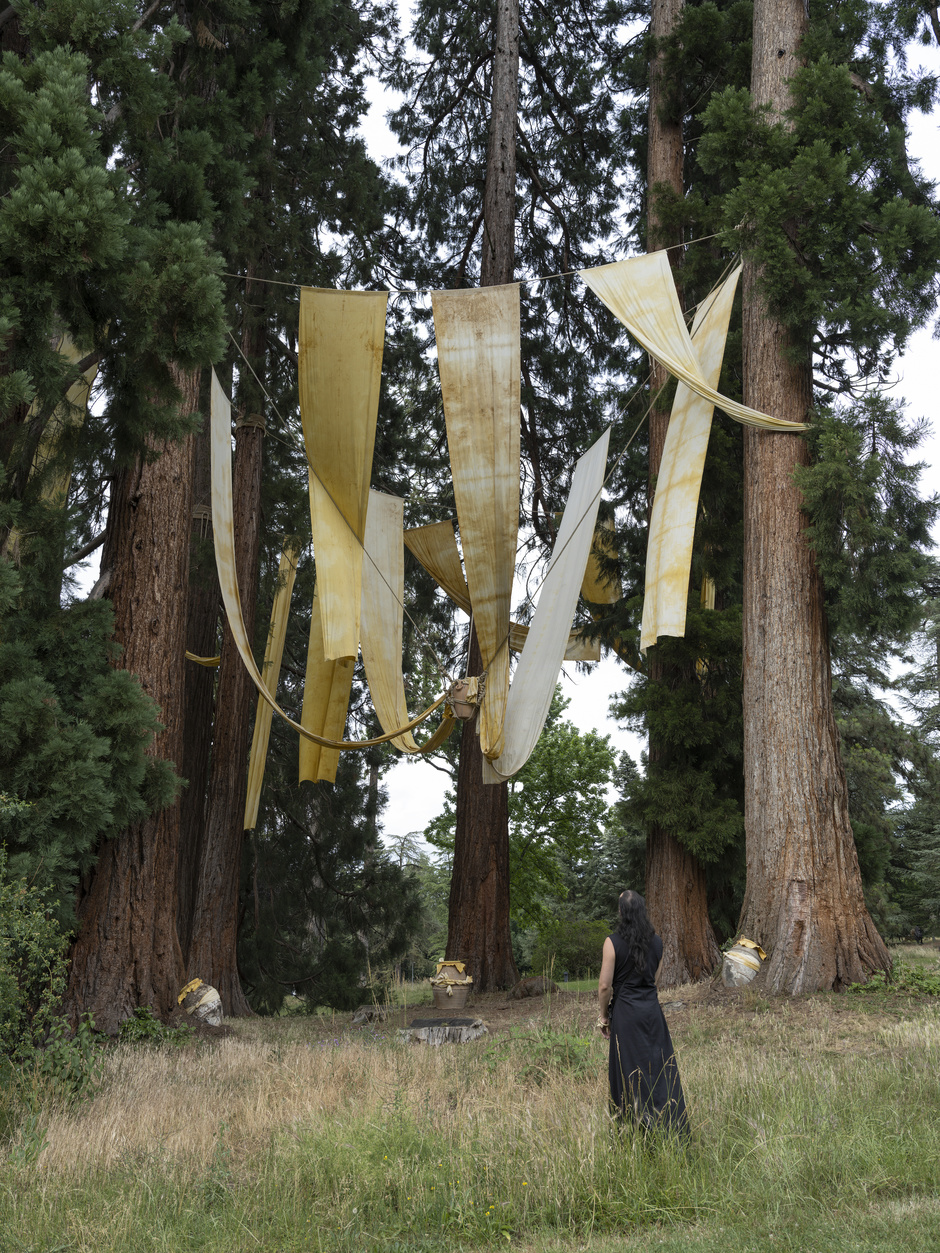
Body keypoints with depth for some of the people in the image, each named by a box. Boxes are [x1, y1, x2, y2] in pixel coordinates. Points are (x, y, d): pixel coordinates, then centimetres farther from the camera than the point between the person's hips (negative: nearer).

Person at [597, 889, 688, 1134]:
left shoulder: (613, 942, -13)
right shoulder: (656, 941, 4)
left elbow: (605, 986, -12)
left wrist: (604, 1016, 1)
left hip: (626, 1012, -4)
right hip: (652, 1009, 5)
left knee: (630, 1070, 4)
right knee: (660, 1066, 10)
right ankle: (672, 1127, 13)